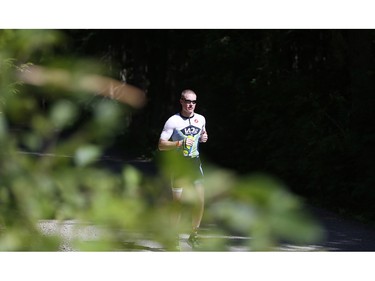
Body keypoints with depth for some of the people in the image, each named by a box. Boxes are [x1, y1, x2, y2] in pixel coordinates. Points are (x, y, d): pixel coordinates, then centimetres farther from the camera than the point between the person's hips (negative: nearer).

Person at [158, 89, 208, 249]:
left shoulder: (201, 119, 7)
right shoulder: (173, 121, -8)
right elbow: (161, 145, -10)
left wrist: (204, 137, 4)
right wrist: (180, 143, -23)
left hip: (195, 164, 4)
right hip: (179, 165, -4)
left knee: (200, 201, -5)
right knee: (177, 203, -1)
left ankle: (193, 235, 11)